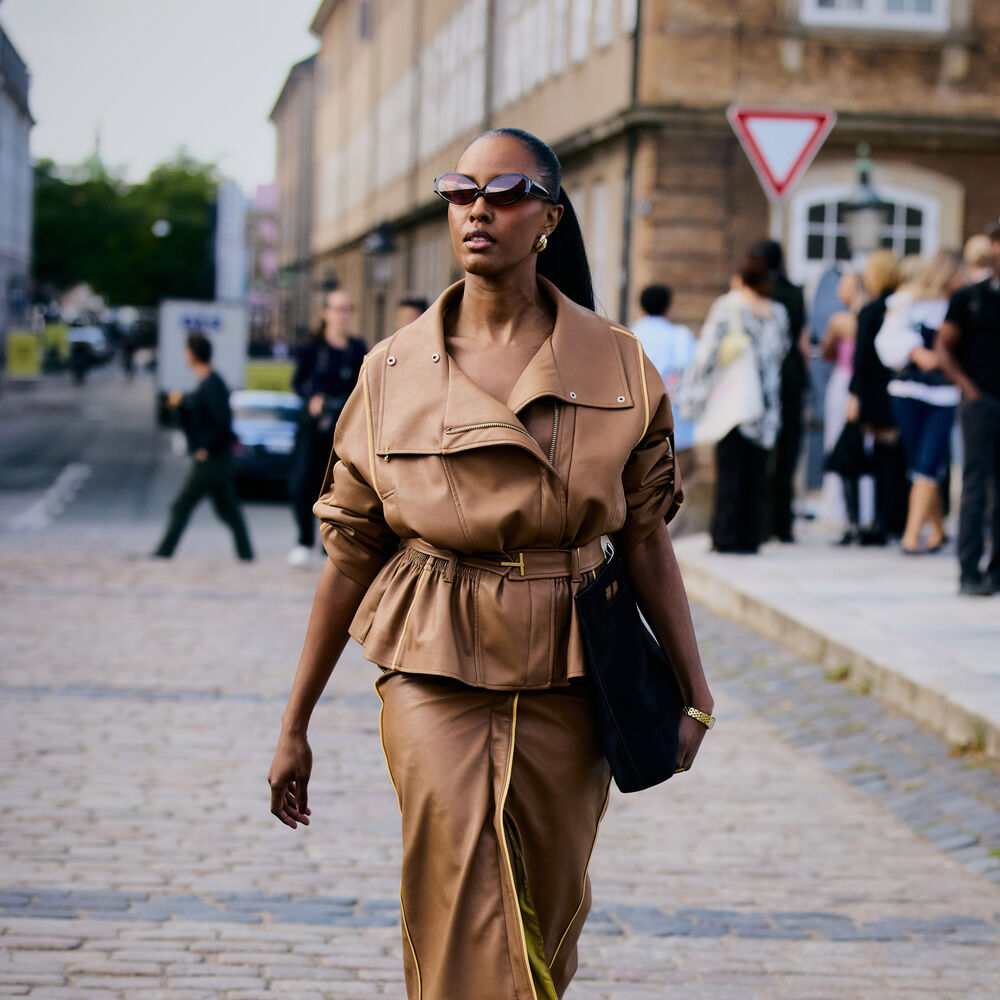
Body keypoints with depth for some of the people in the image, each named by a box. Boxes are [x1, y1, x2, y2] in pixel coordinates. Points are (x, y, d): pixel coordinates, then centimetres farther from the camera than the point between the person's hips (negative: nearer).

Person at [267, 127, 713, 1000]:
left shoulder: (618, 364, 0)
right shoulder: (394, 370, -1)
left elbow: (646, 536, 5)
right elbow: (350, 554, 4)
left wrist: (693, 690, 1)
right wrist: (295, 724, 6)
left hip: (568, 683, 1)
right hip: (434, 680, -1)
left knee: (548, 925, 12)